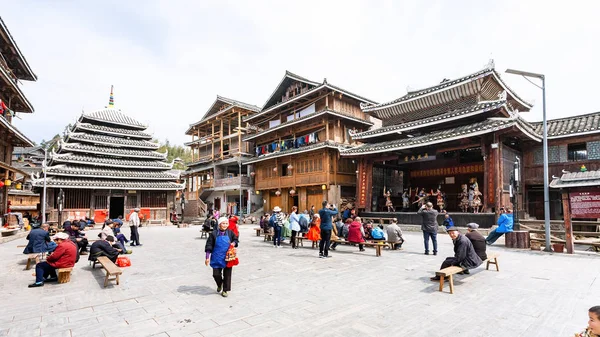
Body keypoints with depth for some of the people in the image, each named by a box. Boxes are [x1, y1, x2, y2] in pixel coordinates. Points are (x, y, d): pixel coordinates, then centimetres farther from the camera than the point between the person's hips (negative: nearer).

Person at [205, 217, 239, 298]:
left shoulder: (230, 233, -2)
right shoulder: (214, 233, -7)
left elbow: (236, 240, 12)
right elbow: (209, 246, -5)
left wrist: (234, 243, -12)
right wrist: (207, 257, -6)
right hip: (217, 258, -1)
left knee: (227, 274, 6)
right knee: (216, 274, 2)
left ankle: (225, 290, 25)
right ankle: (219, 285, 35)